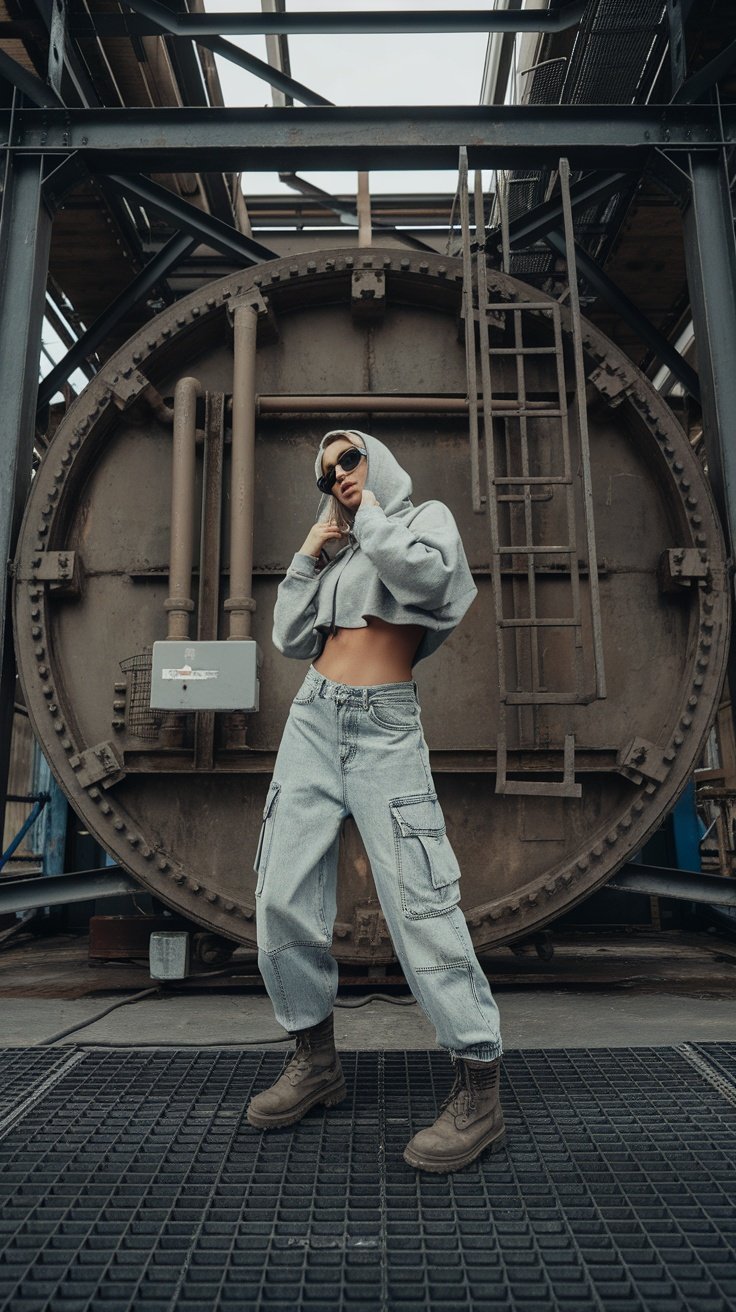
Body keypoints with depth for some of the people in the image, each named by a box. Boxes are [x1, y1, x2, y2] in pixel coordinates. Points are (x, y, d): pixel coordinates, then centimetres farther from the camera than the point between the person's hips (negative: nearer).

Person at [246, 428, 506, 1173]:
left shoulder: (425, 517, 8)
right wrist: (309, 555, 9)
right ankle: (316, 1060, 16)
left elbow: (424, 575, -17)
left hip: (384, 727, -6)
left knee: (417, 901, -14)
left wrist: (369, 515, -3)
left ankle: (479, 1091, -5)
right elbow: (292, 640, 16)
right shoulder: (337, 551, 23)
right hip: (313, 719, 6)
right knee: (283, 895, 0)